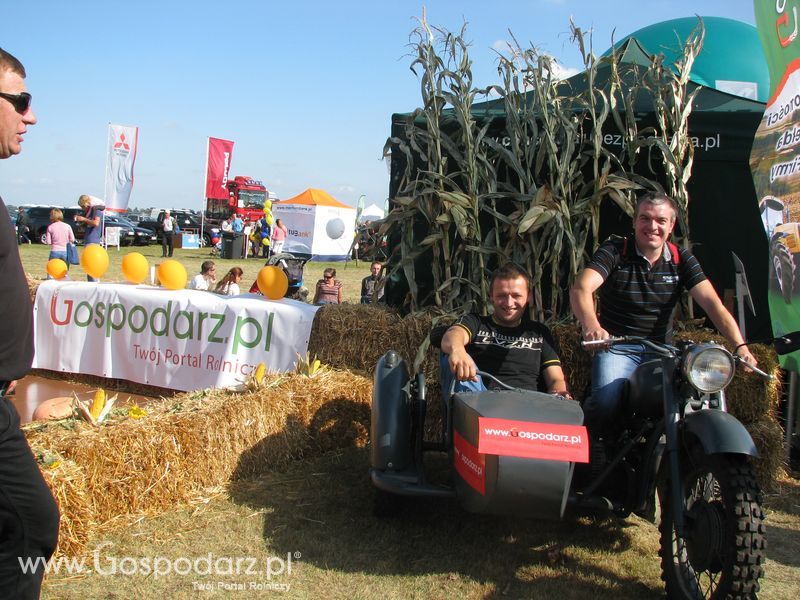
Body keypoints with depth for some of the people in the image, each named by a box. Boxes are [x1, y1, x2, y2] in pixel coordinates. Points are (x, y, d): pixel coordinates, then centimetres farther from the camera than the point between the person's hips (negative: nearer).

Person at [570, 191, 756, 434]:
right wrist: (591, 325, -44)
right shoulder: (613, 251, -6)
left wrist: (740, 345, -22)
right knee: (606, 403, -29)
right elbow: (580, 289, -23)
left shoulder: (682, 259, 5)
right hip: (616, 348, -3)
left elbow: (712, 302, -6)